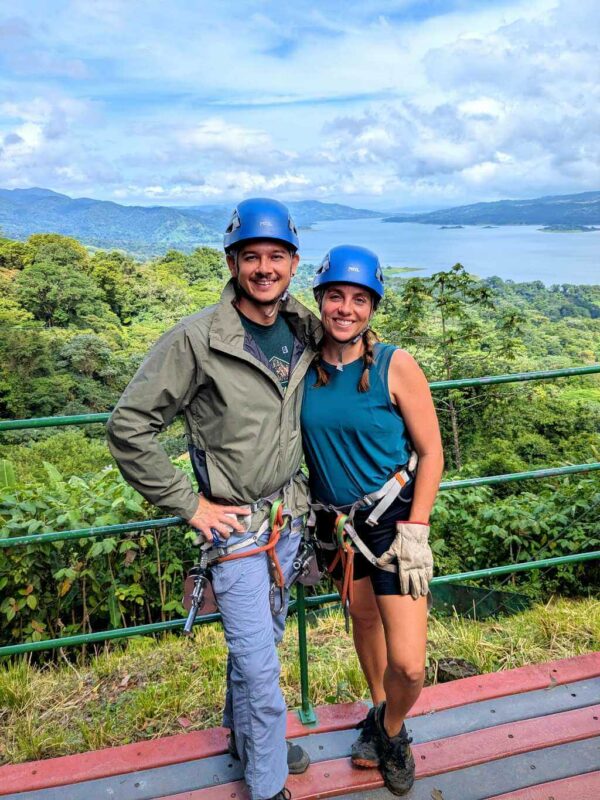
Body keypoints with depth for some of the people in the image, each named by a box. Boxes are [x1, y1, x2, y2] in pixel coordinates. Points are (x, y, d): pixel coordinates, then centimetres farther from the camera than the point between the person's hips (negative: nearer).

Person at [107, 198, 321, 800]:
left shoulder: (305, 332, 0)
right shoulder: (196, 340, -19)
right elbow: (128, 428, -16)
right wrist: (189, 504, -14)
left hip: (289, 514, 6)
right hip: (236, 522, -6)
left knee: (259, 639, 23)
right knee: (260, 663, 3)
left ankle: (245, 738, 49)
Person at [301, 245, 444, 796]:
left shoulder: (395, 365, -15)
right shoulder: (304, 365, -5)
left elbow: (431, 453, -10)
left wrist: (414, 533, -14)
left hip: (391, 519, -3)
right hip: (335, 522, 4)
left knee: (409, 666, -4)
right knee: (363, 617, 24)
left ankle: (391, 727, 32)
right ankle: (380, 714, 51)